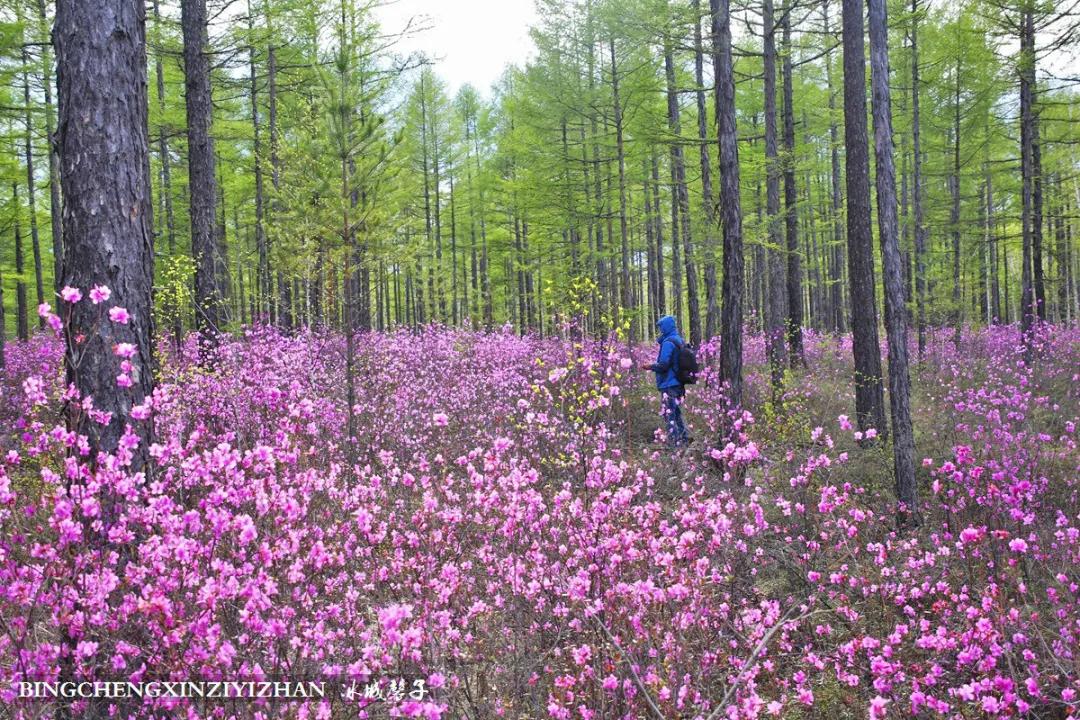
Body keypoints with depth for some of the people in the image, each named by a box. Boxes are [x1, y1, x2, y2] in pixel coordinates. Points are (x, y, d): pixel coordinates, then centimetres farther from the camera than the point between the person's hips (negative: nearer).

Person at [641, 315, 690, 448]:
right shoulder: (679, 341, 13)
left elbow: (663, 364, -22)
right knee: (676, 413, 17)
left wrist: (651, 366, -5)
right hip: (678, 384, 9)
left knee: (669, 414, -5)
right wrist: (654, 365, 21)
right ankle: (684, 439, 20)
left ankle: (674, 443, -5)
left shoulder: (668, 342, -16)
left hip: (669, 385, -9)